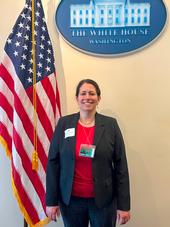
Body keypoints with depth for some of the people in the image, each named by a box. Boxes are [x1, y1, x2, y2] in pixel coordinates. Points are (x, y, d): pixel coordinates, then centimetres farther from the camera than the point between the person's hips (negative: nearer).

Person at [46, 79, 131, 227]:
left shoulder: (111, 124, -4)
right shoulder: (64, 123, -2)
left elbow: (121, 165, -4)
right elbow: (53, 163, 0)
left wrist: (123, 205, -5)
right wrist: (51, 200, -2)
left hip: (103, 199, 0)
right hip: (71, 199, 1)